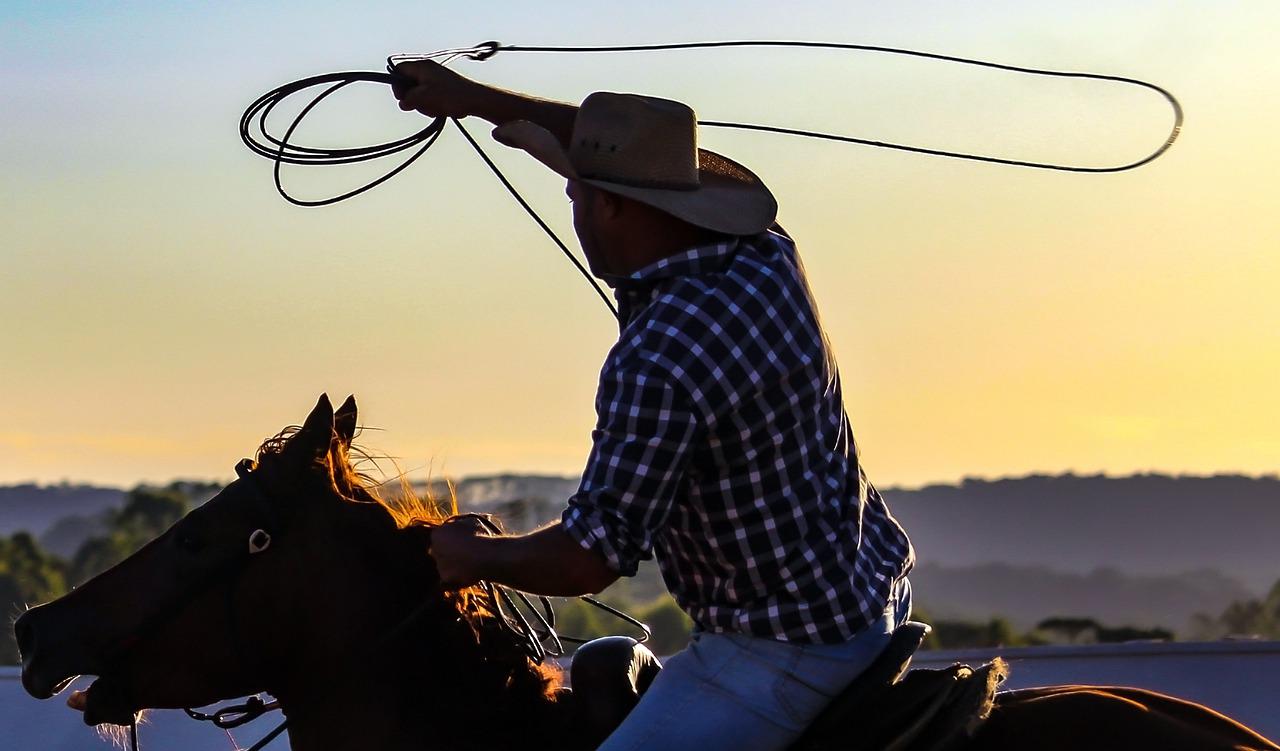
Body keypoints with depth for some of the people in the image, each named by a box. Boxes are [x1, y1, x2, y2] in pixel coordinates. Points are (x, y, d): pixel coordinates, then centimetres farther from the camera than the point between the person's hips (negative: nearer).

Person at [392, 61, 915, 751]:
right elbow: (638, 152, 19)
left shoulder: (654, 363, -25)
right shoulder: (766, 256, 0)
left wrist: (473, 556, -2)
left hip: (785, 657, -9)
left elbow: (588, 560, -22)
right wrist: (476, 99, 26)